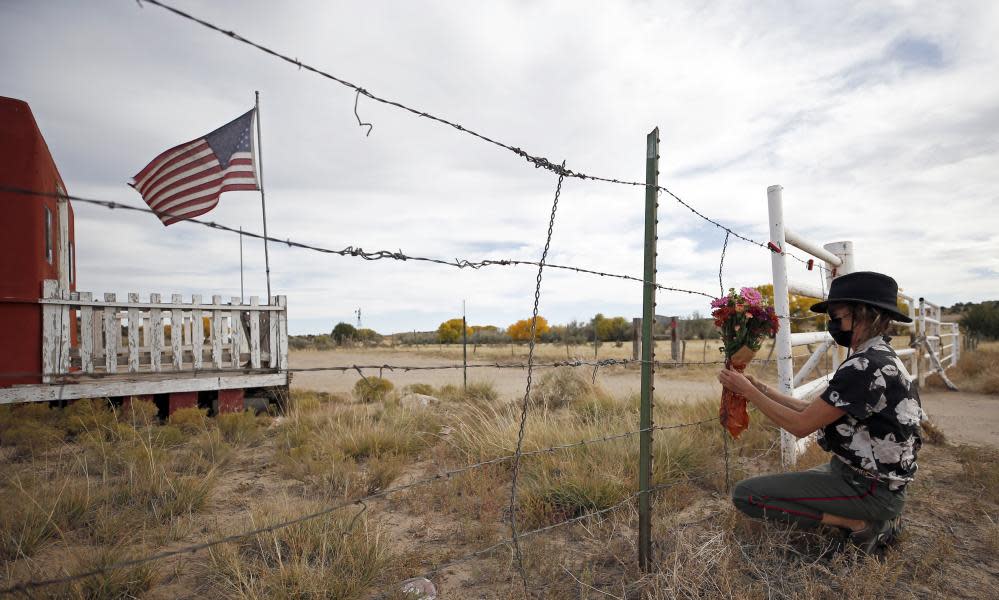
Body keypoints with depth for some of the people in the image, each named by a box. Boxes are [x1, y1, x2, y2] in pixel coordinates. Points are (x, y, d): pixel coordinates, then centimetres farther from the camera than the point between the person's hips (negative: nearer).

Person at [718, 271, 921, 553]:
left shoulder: (865, 366, -25)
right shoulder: (881, 358, 7)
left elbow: (801, 425, -22)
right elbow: (814, 409, 8)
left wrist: (748, 391, -14)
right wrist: (761, 389, 3)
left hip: (867, 489, -10)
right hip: (870, 475, 10)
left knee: (746, 494, -15)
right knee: (775, 483, 27)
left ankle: (861, 525, -6)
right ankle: (873, 518, 14)